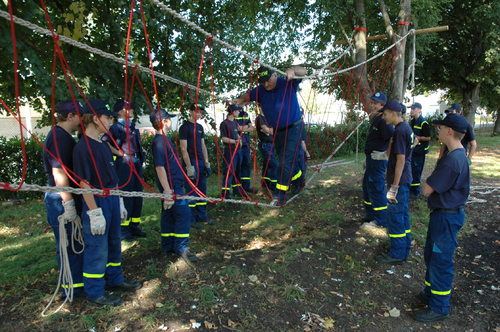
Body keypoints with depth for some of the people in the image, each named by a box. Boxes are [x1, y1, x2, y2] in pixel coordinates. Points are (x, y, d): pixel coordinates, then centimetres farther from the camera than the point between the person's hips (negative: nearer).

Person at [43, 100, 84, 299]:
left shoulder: (61, 135, 14)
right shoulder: (60, 137, -18)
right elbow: (59, 173, -24)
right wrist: (68, 204, -22)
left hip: (66, 198, 10)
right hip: (62, 200, -10)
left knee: (74, 243, 19)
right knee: (70, 245, 1)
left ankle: (77, 281, 33)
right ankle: (72, 288, 15)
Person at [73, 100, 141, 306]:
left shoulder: (103, 145, 11)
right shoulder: (83, 147, -17)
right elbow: (84, 183, -19)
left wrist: (119, 202, 17)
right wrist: (95, 212, -20)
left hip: (112, 200, 9)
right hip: (97, 202, -9)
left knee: (114, 243, 20)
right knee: (97, 249, 3)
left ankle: (115, 279, 38)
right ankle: (95, 293, 20)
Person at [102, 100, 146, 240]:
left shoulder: (132, 127, 16)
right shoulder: (116, 127, -8)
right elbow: (104, 143, -18)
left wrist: (141, 153, 15)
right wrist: (121, 154, -16)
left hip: (137, 164, 8)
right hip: (124, 164, -8)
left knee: (137, 196, 11)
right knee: (126, 196, -4)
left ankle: (134, 226, 22)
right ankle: (123, 229, 7)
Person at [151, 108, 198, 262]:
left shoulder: (163, 139, 14)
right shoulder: (159, 142, -18)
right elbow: (159, 167, -24)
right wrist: (168, 190, -26)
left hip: (173, 185, 10)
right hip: (172, 186, -10)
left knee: (169, 214, 15)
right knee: (184, 214, -8)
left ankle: (168, 246, 25)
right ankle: (181, 248, 0)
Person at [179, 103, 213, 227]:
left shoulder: (200, 127, 14)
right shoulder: (185, 127, -8)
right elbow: (183, 149, -13)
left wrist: (207, 163, 11)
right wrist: (189, 167, -17)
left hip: (201, 163, 7)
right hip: (191, 163, -7)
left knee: (202, 190, 11)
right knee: (191, 191, -1)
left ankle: (202, 216, 21)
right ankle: (191, 219, 9)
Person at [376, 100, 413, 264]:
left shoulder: (400, 130, -19)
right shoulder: (406, 127, 11)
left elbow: (400, 159, -22)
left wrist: (394, 186, -20)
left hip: (399, 180, -10)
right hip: (405, 180, 10)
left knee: (395, 215, -1)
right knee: (403, 214, 18)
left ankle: (397, 254, 10)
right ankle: (405, 248, 31)